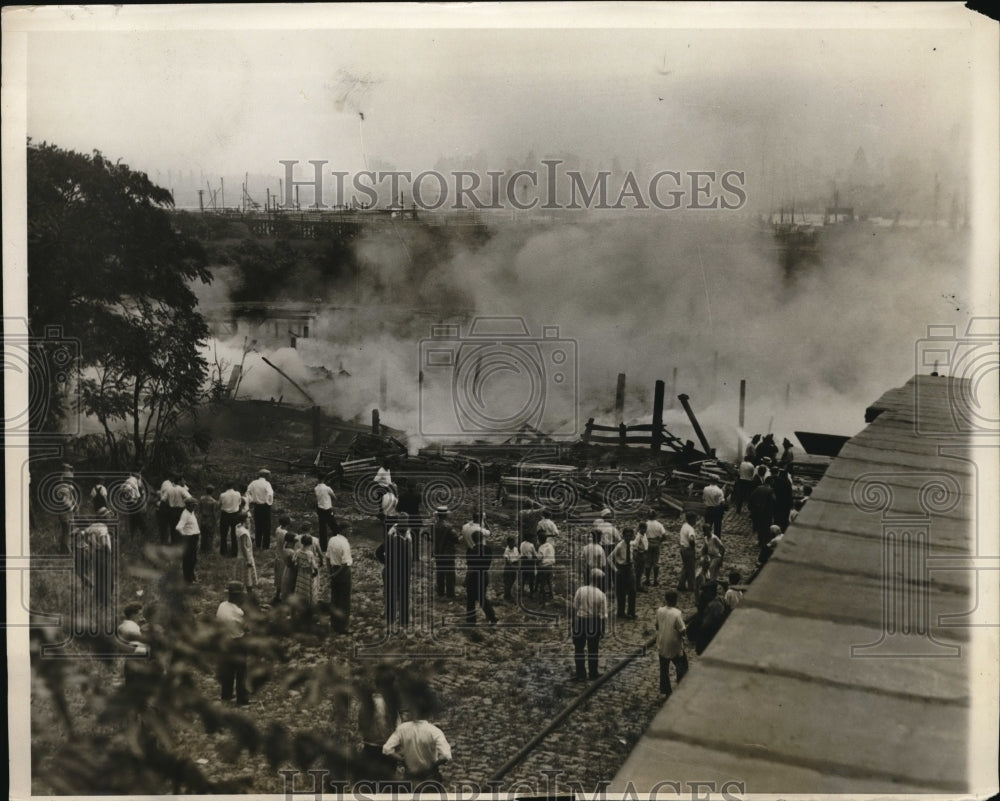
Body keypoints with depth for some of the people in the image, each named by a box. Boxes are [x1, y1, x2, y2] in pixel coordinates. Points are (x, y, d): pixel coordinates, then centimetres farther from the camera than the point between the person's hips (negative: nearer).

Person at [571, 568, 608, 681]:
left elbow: (574, 608, -4)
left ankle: (581, 674, 10)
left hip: (580, 621, 0)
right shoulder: (601, 595, -10)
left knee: (578, 649, 10)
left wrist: (573, 622, 8)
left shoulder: (580, 590, -9)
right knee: (593, 649, 16)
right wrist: (602, 630, 3)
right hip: (594, 623, 0)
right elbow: (604, 615, -7)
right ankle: (593, 673, 27)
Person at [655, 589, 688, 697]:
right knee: (682, 668, 14)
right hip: (675, 647, -5)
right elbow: (682, 631, -20)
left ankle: (666, 692, 25)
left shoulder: (659, 611, -8)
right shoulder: (677, 613, -24)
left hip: (662, 646, 5)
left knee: (664, 670, 17)